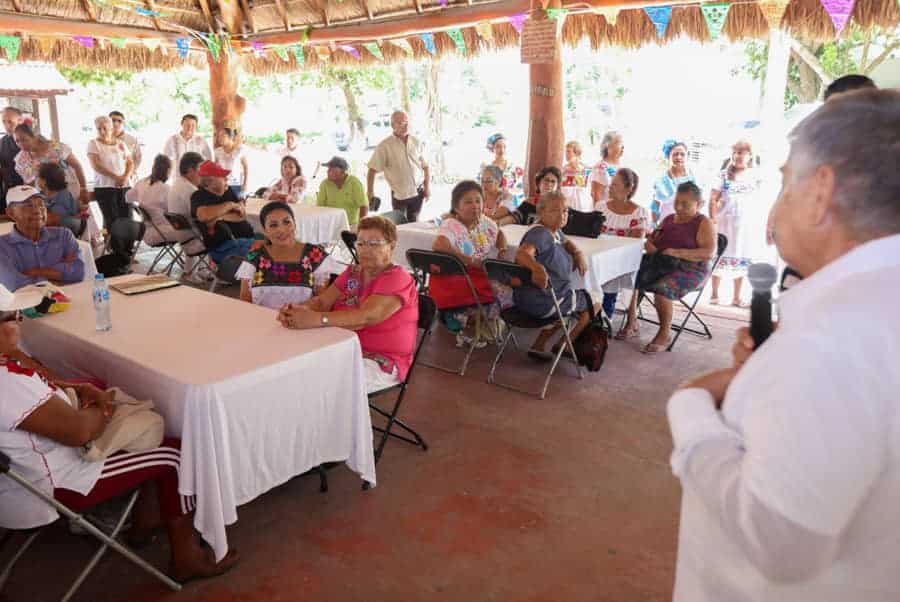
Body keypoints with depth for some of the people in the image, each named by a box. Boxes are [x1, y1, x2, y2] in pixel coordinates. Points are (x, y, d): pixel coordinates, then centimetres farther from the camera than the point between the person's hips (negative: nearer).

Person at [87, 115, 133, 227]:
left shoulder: (121, 144, 15)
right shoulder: (93, 144, 3)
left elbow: (130, 163, 12)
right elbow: (96, 166, -9)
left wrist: (126, 177, -9)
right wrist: (116, 177, -17)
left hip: (125, 186, 3)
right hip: (104, 187, -3)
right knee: (112, 220, -9)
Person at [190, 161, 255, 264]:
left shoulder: (227, 191, 18)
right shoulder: (199, 196, -1)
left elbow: (243, 215, 12)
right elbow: (203, 216, -24)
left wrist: (221, 217, -7)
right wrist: (229, 205, -11)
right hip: (224, 246, -8)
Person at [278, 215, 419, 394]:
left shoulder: (398, 279, -11)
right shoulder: (352, 273, 14)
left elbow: (366, 317, -27)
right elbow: (322, 301, 0)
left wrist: (316, 319, -39)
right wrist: (297, 311, -23)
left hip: (381, 361, -7)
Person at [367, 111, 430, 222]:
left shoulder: (415, 142, 4)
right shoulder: (384, 146, -9)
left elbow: (425, 166, 11)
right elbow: (372, 170, -7)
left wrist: (427, 186, 5)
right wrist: (370, 192, -9)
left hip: (418, 193, 3)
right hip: (398, 195, -3)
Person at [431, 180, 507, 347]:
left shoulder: (485, 221, 9)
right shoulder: (450, 225, -13)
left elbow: (499, 233, 30)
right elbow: (438, 245, -34)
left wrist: (502, 251, 7)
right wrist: (472, 261, -32)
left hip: (484, 275, 7)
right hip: (456, 277, -7)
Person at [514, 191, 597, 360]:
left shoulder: (554, 231, 6)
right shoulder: (541, 233, -24)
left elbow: (566, 242, 27)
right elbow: (522, 253, -42)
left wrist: (578, 253, 6)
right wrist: (537, 267, -62)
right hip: (542, 301, -9)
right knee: (593, 303, 11)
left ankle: (538, 346, 30)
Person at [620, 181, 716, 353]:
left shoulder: (704, 223, -1)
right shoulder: (668, 219, 19)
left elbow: (709, 252, -14)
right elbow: (650, 240, 25)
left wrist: (677, 252, -22)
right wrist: (649, 245, -1)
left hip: (689, 270, -7)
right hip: (660, 264, 7)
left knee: (661, 288, -35)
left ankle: (664, 335, -15)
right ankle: (631, 325, -6)